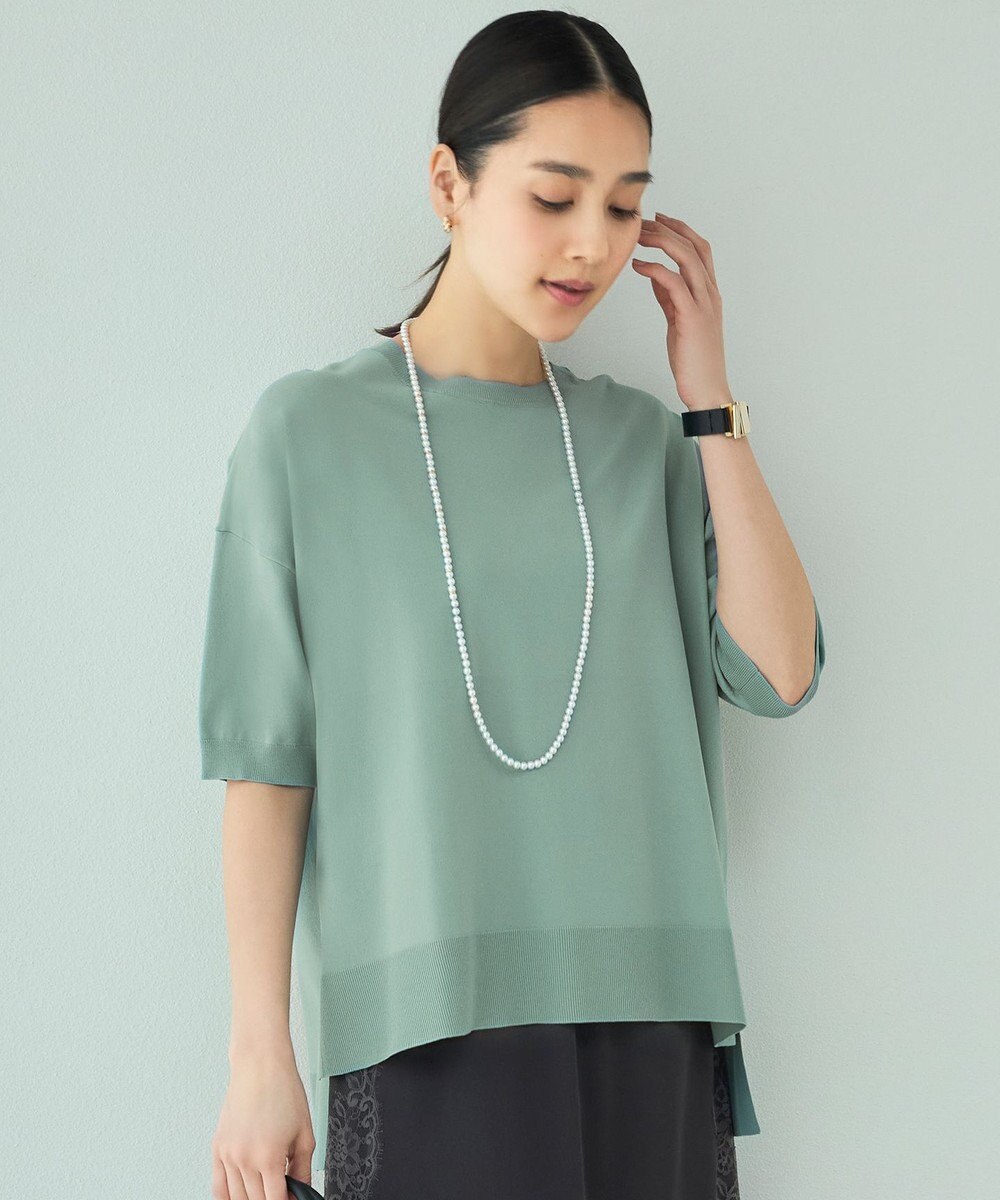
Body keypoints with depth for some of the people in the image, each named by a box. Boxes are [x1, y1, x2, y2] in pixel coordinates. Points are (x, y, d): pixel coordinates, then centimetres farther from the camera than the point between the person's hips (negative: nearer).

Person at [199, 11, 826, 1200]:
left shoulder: (640, 440, 10)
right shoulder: (309, 431, 1)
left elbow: (779, 675, -1)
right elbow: (266, 764, -1)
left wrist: (707, 394, 0)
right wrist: (260, 1053, -5)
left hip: (649, 1015, 3)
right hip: (429, 1026, -3)